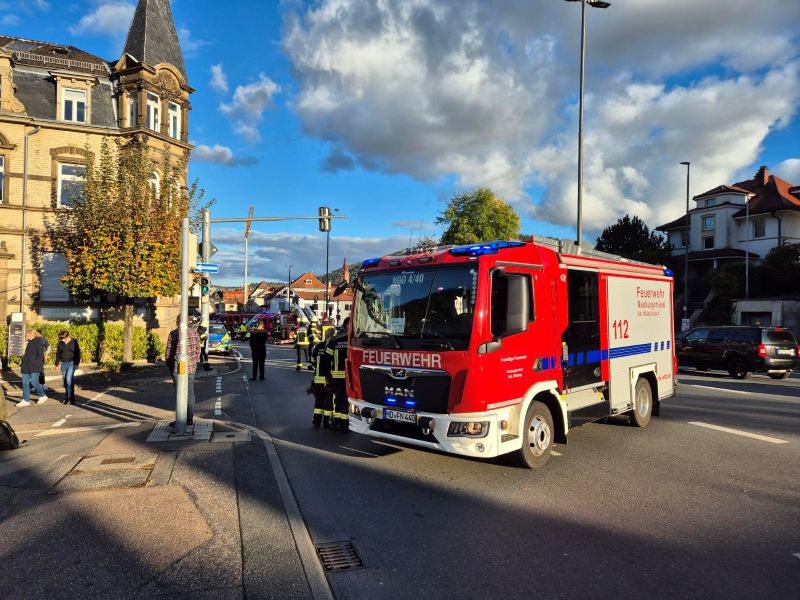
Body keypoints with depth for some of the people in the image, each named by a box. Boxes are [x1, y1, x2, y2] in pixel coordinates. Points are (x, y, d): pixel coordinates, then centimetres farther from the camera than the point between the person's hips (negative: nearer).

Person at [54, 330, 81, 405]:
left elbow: (77, 354, -2)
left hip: (71, 363, -5)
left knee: (69, 379, -15)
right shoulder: (60, 343, 8)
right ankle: (67, 397, 17)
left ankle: (71, 398, -12)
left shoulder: (74, 343, -3)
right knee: (65, 381, 7)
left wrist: (77, 364, -6)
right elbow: (58, 354, 16)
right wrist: (57, 364, 13)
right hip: (63, 364, 5)